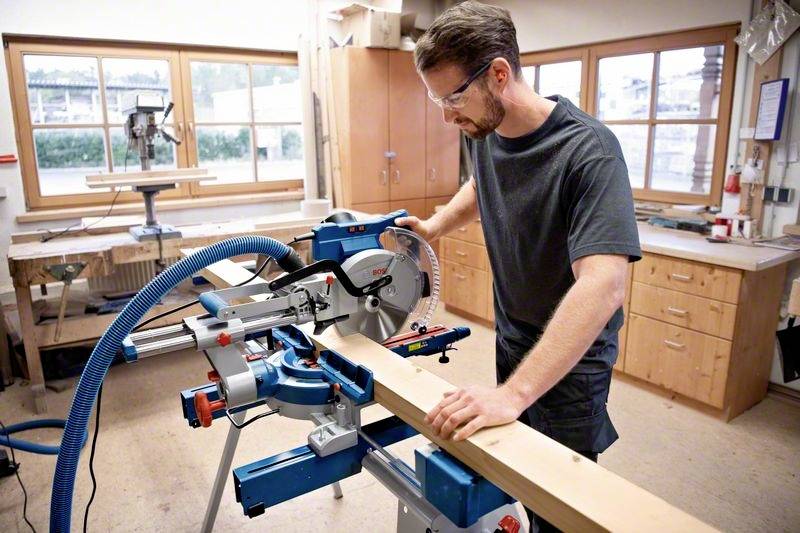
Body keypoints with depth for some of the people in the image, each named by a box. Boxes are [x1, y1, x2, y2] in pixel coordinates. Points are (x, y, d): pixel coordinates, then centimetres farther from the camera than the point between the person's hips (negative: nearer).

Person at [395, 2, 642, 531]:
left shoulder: (588, 150, -28)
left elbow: (602, 285, -38)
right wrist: (435, 225, 3)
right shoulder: (486, 132, -5)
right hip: (512, 337, 6)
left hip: (572, 354, -6)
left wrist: (514, 393, -43)